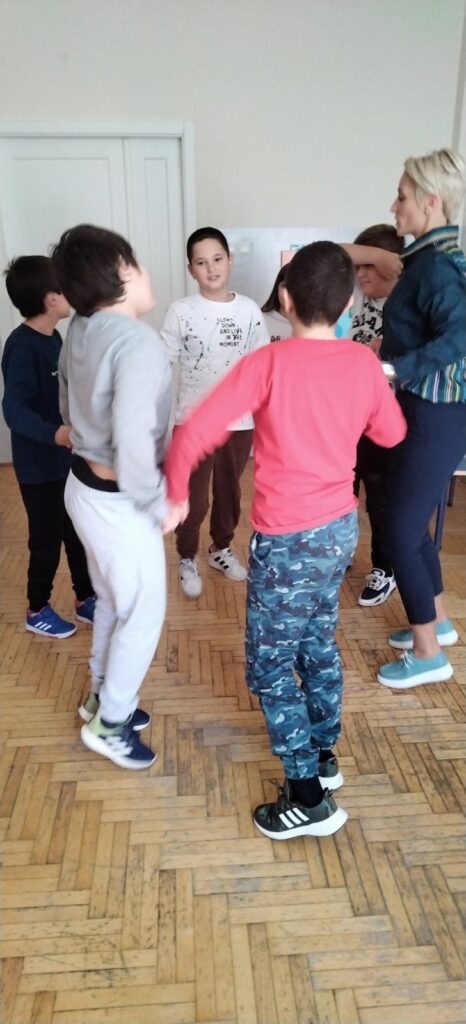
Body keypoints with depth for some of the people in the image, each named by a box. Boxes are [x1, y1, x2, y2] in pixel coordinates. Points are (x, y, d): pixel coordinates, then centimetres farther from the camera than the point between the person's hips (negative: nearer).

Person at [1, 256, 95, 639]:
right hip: (39, 465, -8)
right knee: (47, 539, 6)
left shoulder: (53, 338, 5)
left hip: (67, 457, 8)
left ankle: (87, 600, 34)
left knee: (79, 532, 17)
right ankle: (37, 611, 27)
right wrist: (53, 433, -45)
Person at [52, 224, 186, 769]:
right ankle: (110, 723, 27)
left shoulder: (80, 329, 2)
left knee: (113, 601, 25)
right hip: (118, 501, -9)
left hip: (84, 485, 9)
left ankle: (102, 696, 44)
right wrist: (160, 505, -18)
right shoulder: (137, 342, -25)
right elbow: (133, 441, -31)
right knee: (143, 613, 10)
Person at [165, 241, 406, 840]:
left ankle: (309, 798, 17)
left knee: (268, 667, 8)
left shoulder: (268, 363, -17)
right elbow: (392, 434, 15)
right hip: (340, 529, 7)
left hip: (288, 541, -7)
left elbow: (195, 433, -22)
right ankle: (324, 753, 41)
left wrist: (176, 491, -5)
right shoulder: (364, 363, -1)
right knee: (317, 644, 25)